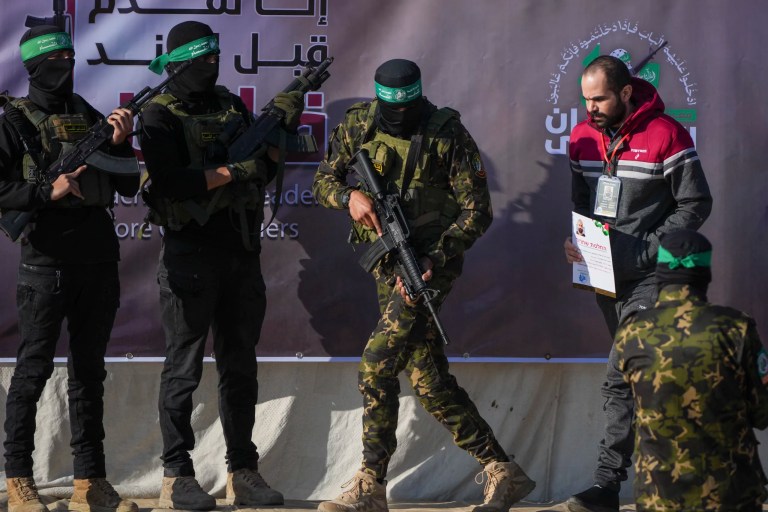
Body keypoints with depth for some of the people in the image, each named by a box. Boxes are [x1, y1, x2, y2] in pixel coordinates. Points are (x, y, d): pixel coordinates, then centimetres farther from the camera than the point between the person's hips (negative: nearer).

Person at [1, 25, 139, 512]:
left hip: (99, 261, 5)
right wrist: (49, 191, -18)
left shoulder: (91, 117, 14)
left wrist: (120, 142, -3)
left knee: (89, 373, 8)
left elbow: (128, 187, 12)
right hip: (47, 259, -5)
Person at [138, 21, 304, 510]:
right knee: (184, 368, -2)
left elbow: (262, 173, 15)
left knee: (240, 367, 9)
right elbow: (171, 184, -18)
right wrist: (233, 170, -17)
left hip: (242, 253, 6)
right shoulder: (160, 116, -6)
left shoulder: (233, 106, 13)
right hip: (191, 253, -6)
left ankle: (243, 473, 15)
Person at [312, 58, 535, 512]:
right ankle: (503, 473, 15)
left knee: (376, 367, -15)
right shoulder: (359, 125, 2)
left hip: (432, 261, -6)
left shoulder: (448, 134, -12)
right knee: (430, 381, 7)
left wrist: (434, 259, -22)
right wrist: (349, 196, -13)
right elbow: (324, 179, 11)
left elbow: (477, 211, -11)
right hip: (388, 265, 6)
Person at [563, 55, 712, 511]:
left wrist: (645, 250, -17)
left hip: (649, 277, -7)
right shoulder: (583, 137, 8)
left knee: (621, 381, -15)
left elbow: (695, 204, -9)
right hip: (604, 276, 7)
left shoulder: (666, 136, -12)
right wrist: (576, 240, -1)